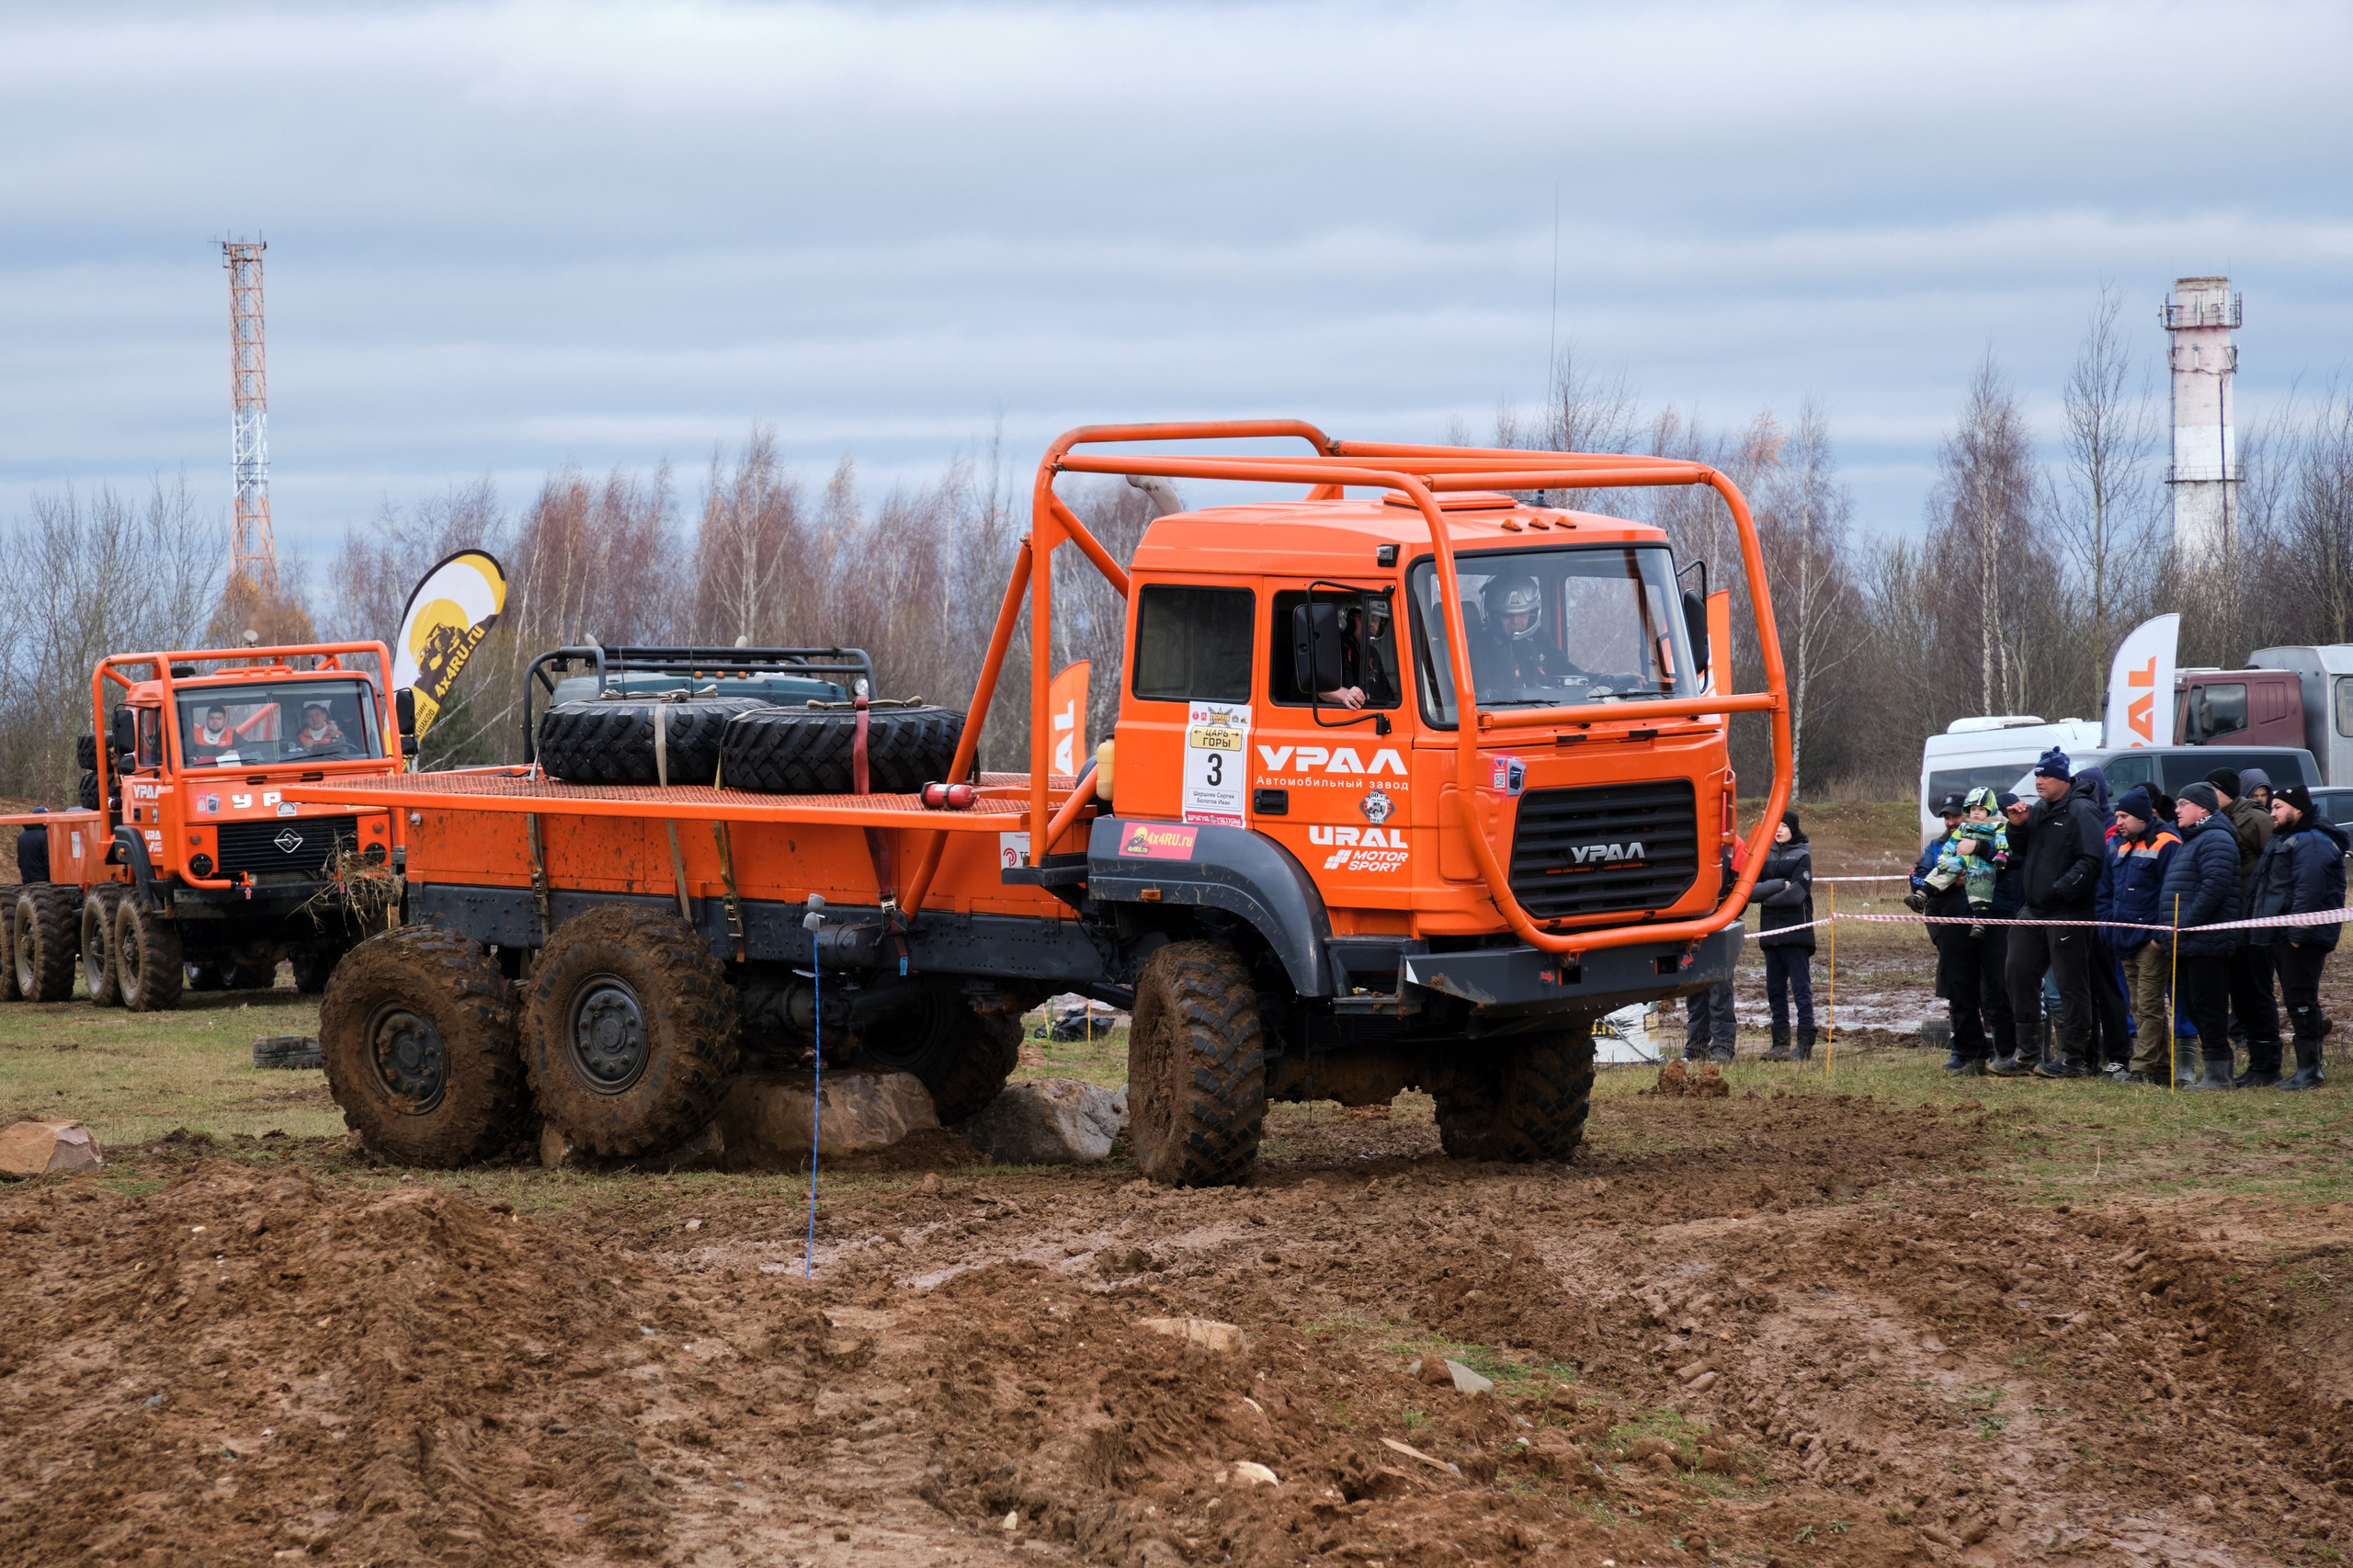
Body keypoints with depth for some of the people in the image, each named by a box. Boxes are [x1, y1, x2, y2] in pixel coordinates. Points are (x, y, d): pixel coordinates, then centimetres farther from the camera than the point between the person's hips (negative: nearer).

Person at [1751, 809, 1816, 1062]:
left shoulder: (1802, 856, 0)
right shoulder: (1765, 856, 13)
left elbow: (1796, 893, -13)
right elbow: (1750, 890, 1)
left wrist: (1765, 896, -4)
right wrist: (1780, 885, -13)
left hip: (1796, 931, -5)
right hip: (1770, 932, 5)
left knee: (1801, 988, -5)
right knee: (1775, 989, 7)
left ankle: (1805, 1045, -6)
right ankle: (1780, 1043, 11)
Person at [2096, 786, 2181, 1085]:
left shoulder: (2165, 844, -11)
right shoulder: (2118, 846, 16)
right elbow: (2105, 891, 23)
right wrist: (2107, 926, 12)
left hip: (2151, 940, -9)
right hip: (2126, 942, 9)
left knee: (2150, 1006, -7)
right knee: (2140, 1007, 10)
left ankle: (2144, 1067, -7)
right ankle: (2161, 1066, 16)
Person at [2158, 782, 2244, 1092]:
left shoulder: (2215, 840, -11)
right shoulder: (2192, 840, 23)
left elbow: (2215, 887, -23)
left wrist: (2185, 925, -21)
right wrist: (2173, 929, 17)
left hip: (2206, 941, -11)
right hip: (2187, 943, 11)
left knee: (2208, 1008, -8)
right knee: (2195, 1007, 12)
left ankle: (2217, 1074, -6)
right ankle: (2213, 1072, 16)